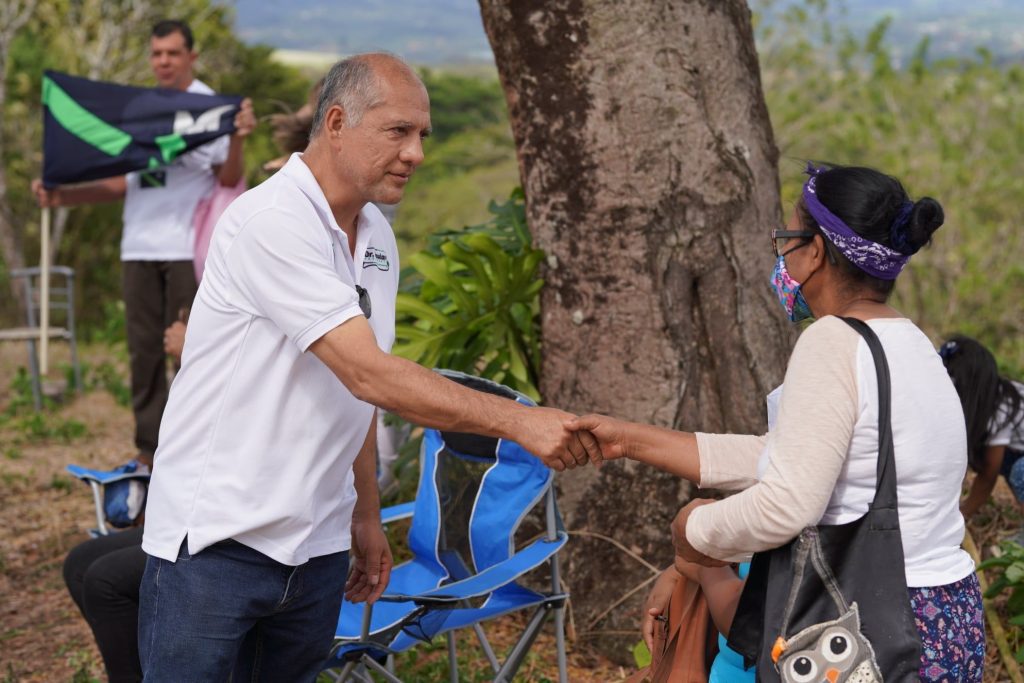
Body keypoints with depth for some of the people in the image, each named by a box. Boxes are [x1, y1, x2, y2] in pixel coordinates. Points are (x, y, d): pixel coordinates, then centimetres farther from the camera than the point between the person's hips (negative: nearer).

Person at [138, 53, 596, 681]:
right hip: (215, 537, -7)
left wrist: (366, 516, 17)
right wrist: (519, 422, -23)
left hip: (317, 547, 7)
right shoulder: (271, 221, -18)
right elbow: (368, 375, -24)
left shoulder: (377, 236, 9)